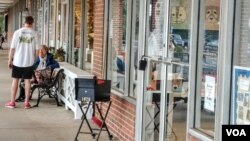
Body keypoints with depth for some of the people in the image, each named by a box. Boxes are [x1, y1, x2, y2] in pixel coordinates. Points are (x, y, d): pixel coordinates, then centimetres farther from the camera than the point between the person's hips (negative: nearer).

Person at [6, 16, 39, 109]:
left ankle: (12, 102, 10)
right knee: (27, 81, 6)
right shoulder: (34, 34, -3)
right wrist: (36, 60, 13)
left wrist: (10, 60, 4)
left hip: (17, 61, -1)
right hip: (29, 62, 1)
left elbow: (12, 48, -5)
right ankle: (26, 102, 8)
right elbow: (36, 49, -1)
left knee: (15, 80, 7)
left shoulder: (17, 32, -6)